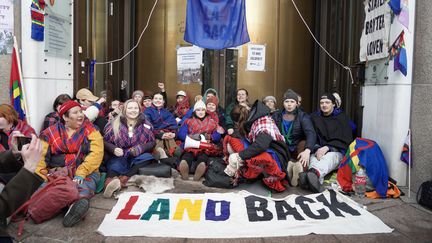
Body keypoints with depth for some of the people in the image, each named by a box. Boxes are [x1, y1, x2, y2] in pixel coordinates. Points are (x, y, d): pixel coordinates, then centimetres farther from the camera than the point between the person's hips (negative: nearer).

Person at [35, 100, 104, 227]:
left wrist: (81, 173, -20)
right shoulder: (51, 132, 12)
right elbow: (40, 156, 2)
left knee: (82, 189, -35)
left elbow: (96, 153, -7)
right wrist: (40, 177, -15)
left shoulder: (90, 129, 7)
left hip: (85, 173, -1)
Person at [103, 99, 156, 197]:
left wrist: (141, 148, -14)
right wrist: (114, 149, -17)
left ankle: (123, 178, -47)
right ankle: (110, 180, -65)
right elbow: (105, 142, 6)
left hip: (138, 157, 1)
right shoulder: (114, 124, 3)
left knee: (147, 157, -31)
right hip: (119, 157, -1)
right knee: (115, 165, -33)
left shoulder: (145, 124, 6)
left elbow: (152, 142, 7)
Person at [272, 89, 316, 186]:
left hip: (297, 149, -2)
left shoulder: (303, 116, -2)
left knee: (304, 143, -30)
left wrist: (307, 150, -38)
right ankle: (288, 164, -41)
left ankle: (301, 167, -46)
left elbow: (311, 133, -19)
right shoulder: (276, 116, 6)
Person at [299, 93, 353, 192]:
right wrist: (317, 149, -16)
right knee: (314, 158, -34)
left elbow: (345, 140, 0)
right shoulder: (315, 117, 16)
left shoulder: (342, 117, 10)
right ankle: (316, 180, -68)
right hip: (318, 150, 2)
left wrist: (327, 148, -14)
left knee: (329, 157, -38)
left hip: (336, 151, -2)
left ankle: (314, 173, -72)